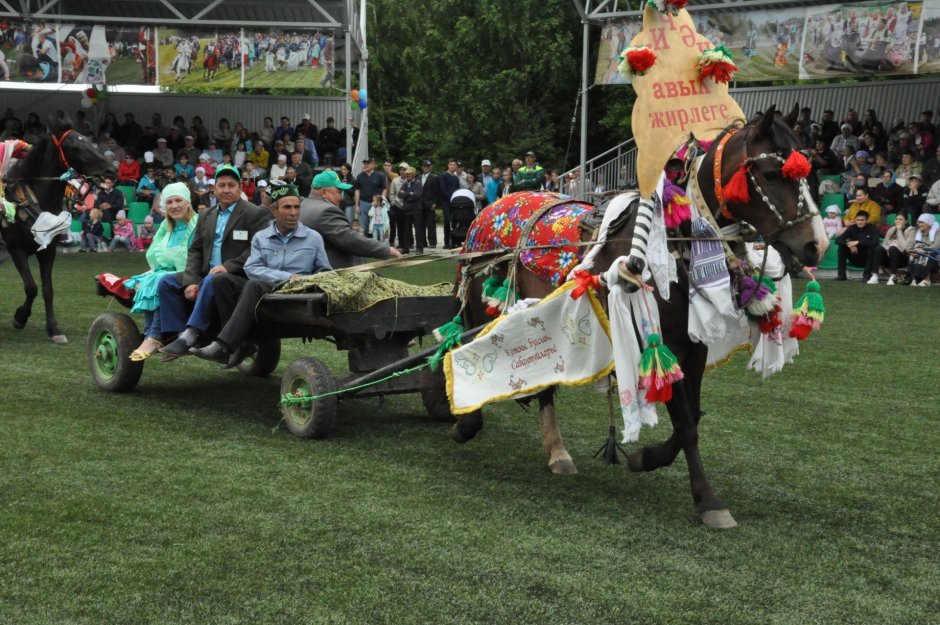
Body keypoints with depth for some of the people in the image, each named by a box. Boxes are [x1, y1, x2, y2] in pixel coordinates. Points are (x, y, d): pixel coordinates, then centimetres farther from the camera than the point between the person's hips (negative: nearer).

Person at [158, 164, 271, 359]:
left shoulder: (256, 214, -2)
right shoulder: (206, 216, 19)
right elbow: (195, 250, 13)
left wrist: (228, 266, -22)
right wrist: (191, 281, -4)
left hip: (239, 276, -7)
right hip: (208, 274, 7)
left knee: (211, 282, -36)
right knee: (167, 282, -9)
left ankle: (190, 335, -36)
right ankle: (179, 335, -16)